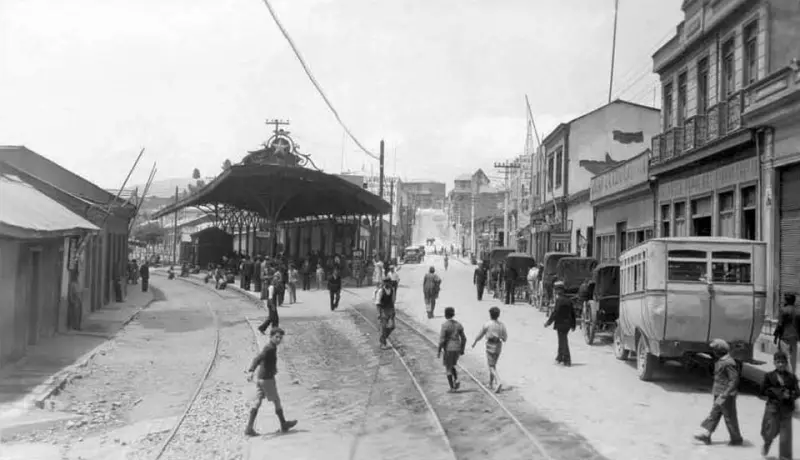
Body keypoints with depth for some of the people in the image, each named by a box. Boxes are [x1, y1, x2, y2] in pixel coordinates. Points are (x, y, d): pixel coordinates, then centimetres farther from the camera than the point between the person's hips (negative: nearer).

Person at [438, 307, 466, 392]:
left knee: (448, 368, 10)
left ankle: (452, 387, 8)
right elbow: (463, 338, 5)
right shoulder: (458, 324, 3)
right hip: (457, 349, 5)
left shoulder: (445, 325, -14)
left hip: (448, 349, -5)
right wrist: (462, 350, 15)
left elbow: (442, 339, -16)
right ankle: (456, 380, 0)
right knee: (452, 366, 23)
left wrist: (439, 351, -8)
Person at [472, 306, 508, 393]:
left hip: (490, 346, -5)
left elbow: (480, 335, 1)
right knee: (493, 364, 23)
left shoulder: (487, 325, -11)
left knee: (492, 367, -3)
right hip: (499, 346, 5)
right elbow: (505, 338, 2)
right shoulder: (502, 325, -2)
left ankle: (498, 383, -25)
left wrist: (474, 343, 18)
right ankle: (491, 383, 30)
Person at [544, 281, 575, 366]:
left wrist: (548, 322, -11)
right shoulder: (568, 300, 8)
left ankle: (567, 360, 2)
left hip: (561, 324, -8)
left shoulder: (559, 300, -17)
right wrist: (573, 324, 21)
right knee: (562, 341, 20)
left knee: (563, 341, -1)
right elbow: (573, 313, 13)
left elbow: (555, 312, -20)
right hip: (567, 324, 8)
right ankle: (560, 357, 31)